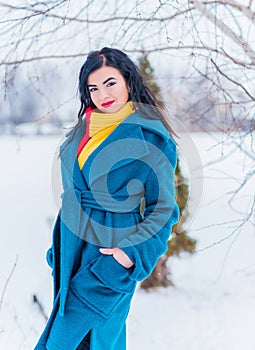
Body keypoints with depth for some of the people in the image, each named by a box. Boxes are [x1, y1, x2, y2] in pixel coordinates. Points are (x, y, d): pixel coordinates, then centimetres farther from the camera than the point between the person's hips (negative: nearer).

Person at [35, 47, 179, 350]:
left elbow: (163, 209, -9)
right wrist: (59, 241, 17)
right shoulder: (85, 125, 7)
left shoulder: (151, 137, -12)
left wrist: (133, 252, -19)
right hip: (70, 240, 7)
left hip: (110, 249, -6)